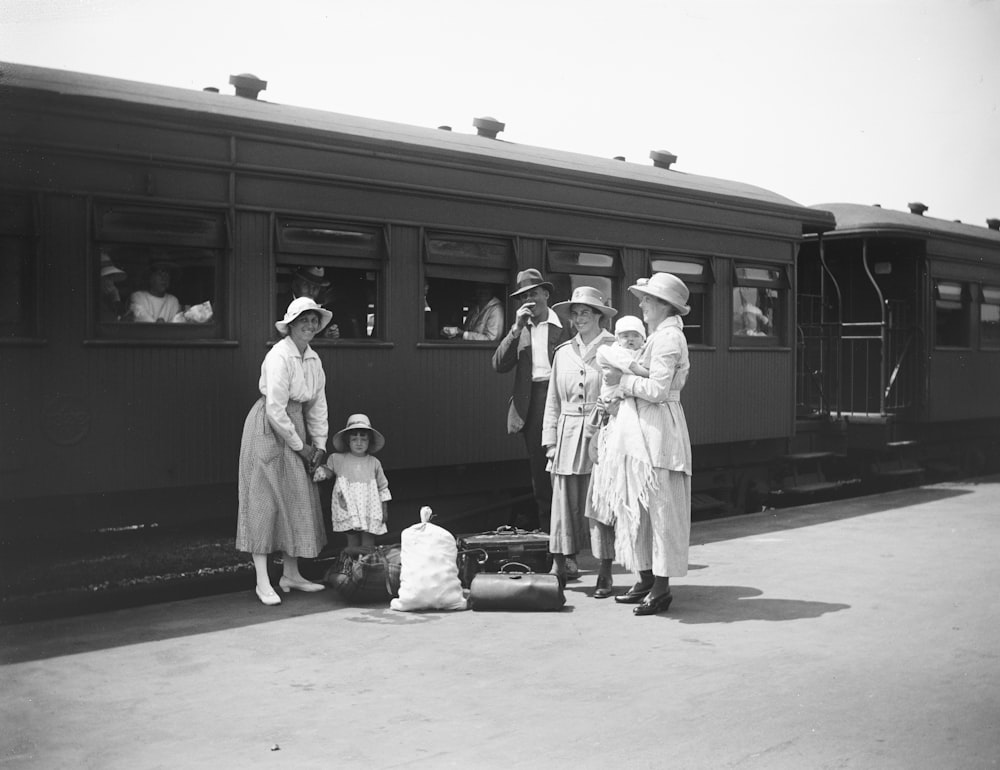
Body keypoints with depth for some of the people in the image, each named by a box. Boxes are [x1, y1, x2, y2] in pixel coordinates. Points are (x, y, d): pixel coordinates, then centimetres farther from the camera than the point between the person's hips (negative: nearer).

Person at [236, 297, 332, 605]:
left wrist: (319, 444, 2)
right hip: (268, 430, -8)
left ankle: (290, 575, 20)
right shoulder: (279, 356, -18)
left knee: (298, 500, 9)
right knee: (265, 501, -5)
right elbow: (276, 409, -21)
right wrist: (299, 446, -13)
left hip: (295, 428, 8)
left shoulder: (313, 359, 7)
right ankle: (263, 582, -2)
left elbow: (318, 405, 10)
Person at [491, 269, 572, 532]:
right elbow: (499, 365, 1)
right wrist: (517, 328, -7)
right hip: (531, 404, 4)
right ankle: (546, 528, 19)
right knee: (538, 468, 10)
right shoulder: (520, 329, 13)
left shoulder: (565, 325, 0)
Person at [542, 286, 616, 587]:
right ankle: (562, 565, 12)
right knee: (565, 502, 3)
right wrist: (550, 441, 9)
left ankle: (605, 572, 9)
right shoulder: (563, 352, 12)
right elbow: (553, 401, 16)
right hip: (568, 436, 4)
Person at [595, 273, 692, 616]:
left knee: (658, 508, -4)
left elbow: (657, 389, -19)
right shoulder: (658, 336, 17)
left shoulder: (668, 337, -13)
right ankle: (646, 579, 21)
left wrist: (622, 379, -10)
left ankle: (661, 587, 3)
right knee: (635, 506, 13)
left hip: (656, 430, -10)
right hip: (638, 431, 10)